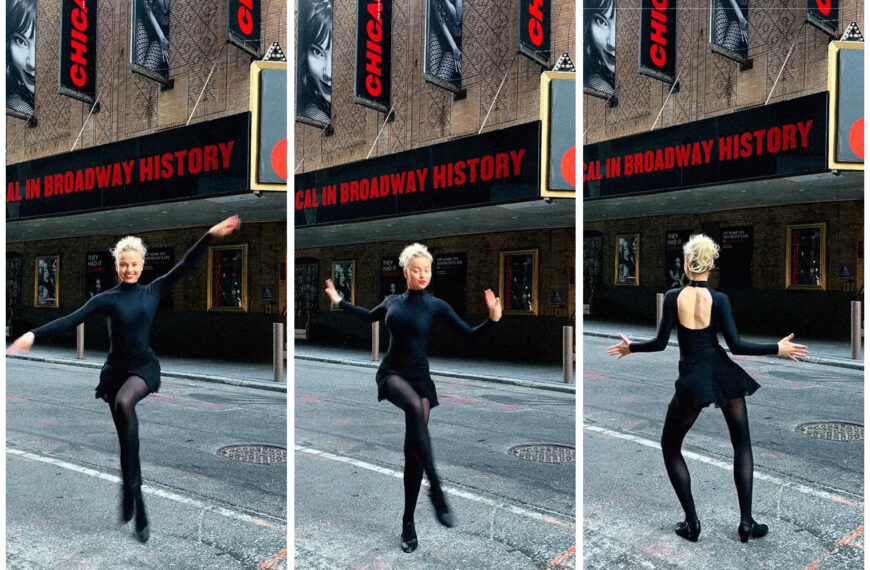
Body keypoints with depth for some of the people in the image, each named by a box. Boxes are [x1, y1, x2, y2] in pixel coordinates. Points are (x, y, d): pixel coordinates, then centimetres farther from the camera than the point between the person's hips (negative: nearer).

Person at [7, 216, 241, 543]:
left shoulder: (153, 292, 1)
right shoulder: (107, 299, -2)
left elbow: (185, 266, -4)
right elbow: (71, 320, -12)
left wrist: (210, 235, -12)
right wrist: (33, 335, -25)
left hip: (144, 366, -1)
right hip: (116, 369, 2)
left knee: (124, 402, -36)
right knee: (127, 440, 7)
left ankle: (128, 487, -26)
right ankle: (140, 515, 19)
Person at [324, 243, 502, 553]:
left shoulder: (436, 305, -1)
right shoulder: (392, 301, 7)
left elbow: (469, 335, -6)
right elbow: (368, 316, 28)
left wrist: (492, 319, -22)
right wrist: (338, 300, 32)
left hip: (418, 376, 0)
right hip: (391, 373, 0)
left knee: (412, 452, 1)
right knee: (415, 407, -36)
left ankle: (408, 522, 15)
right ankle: (436, 489, -33)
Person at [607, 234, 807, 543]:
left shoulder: (673, 297, -7)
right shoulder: (719, 299, -6)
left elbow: (660, 343, -4)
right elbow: (736, 344, -11)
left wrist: (630, 348, 12)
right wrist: (778, 349, -1)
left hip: (692, 379, -1)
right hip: (724, 374, 2)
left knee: (670, 447, 15)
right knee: (742, 444, 17)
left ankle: (692, 522, 8)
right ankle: (746, 522, 14)